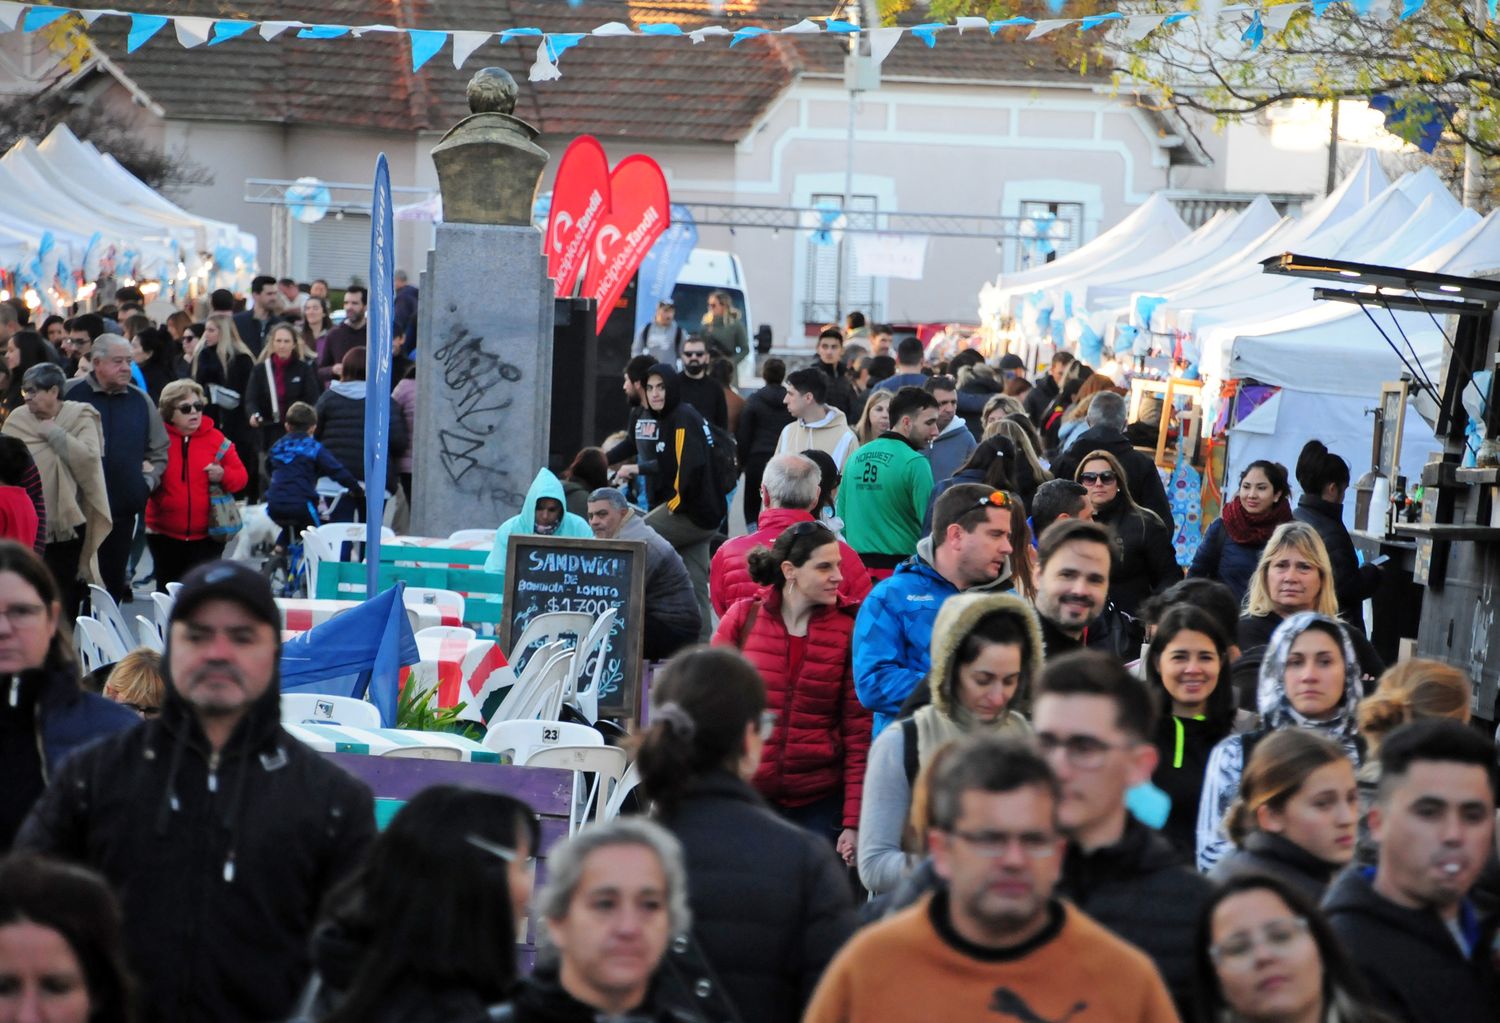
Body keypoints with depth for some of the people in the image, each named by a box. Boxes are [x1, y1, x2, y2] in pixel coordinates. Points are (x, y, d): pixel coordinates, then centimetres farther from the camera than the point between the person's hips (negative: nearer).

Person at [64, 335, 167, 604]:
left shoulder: (140, 400, 8)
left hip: (124, 508, 3)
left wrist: (147, 481, 3)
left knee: (114, 580, 9)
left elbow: (159, 451, 16)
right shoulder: (72, 394, -4)